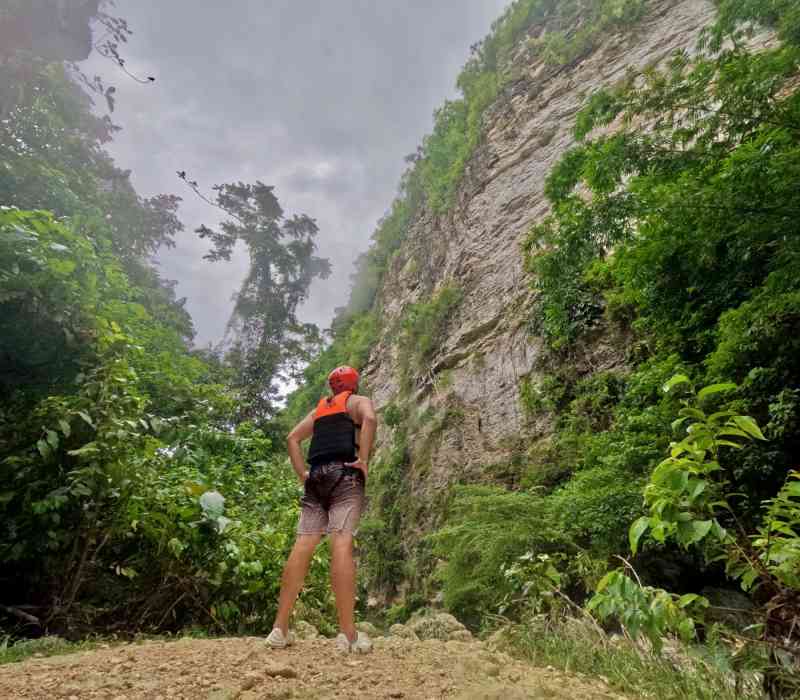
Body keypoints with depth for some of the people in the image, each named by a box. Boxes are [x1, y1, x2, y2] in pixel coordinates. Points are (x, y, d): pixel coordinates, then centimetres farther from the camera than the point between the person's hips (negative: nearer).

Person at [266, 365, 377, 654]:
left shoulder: (318, 409, 28)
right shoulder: (359, 401, 10)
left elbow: (293, 437, 23)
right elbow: (369, 418, -14)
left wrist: (302, 474, 16)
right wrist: (363, 460, -12)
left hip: (316, 478, 6)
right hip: (344, 475, -5)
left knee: (303, 546, 1)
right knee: (342, 545, -15)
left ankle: (280, 628, 1)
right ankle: (348, 634, -17)